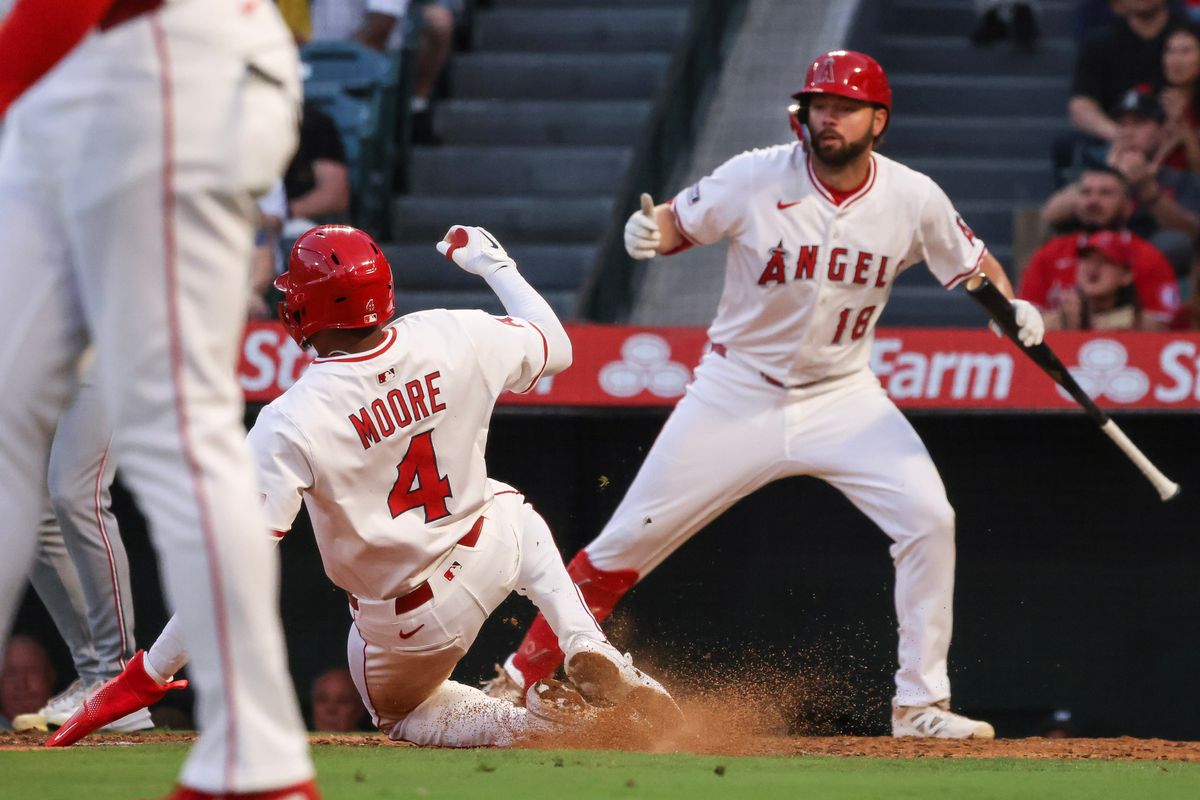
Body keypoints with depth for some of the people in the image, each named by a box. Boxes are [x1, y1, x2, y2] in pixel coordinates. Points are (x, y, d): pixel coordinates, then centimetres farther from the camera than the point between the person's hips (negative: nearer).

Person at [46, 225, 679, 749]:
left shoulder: (290, 423, -29)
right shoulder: (456, 340, -17)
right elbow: (556, 347, 5)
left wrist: (145, 678, -26)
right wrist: (495, 264, 21)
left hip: (406, 625, -4)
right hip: (485, 556, 4)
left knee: (400, 713, 30)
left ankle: (531, 722, -3)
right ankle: (587, 651, 12)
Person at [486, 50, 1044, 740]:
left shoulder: (913, 199, -9)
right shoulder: (757, 179, -15)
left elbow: (970, 262, 5)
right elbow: (676, 223, -4)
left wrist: (1014, 309, -15)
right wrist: (647, 234, -27)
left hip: (842, 396, 2)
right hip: (738, 393, -1)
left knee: (929, 520, -17)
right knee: (626, 543, -2)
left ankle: (920, 705, -4)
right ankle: (518, 680, 12)